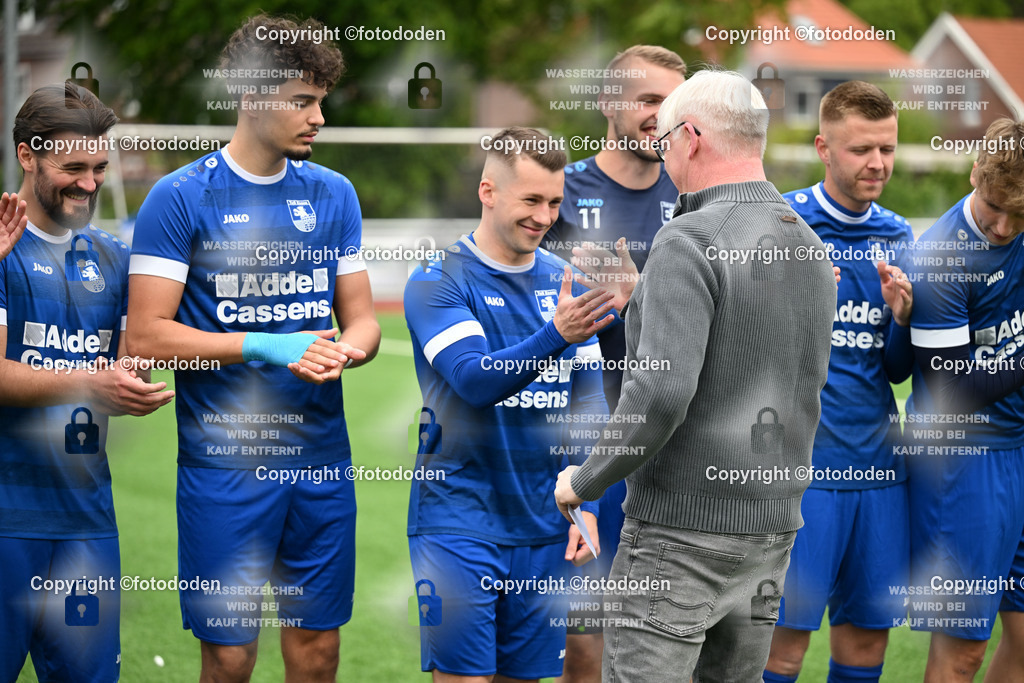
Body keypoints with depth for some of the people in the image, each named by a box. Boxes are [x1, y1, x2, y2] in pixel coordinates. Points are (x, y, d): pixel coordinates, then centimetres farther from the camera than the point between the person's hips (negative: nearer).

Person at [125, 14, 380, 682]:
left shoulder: (333, 194, 9)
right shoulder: (181, 198, -6)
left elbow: (362, 319, 13)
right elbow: (146, 336, -9)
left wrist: (343, 351, -11)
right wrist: (264, 347, -17)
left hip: (322, 459, 4)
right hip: (224, 466, -4)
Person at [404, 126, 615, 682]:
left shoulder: (562, 280, 8)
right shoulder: (437, 281, -8)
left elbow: (587, 396, 12)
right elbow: (475, 380, -22)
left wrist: (588, 506, 4)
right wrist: (555, 335, -37)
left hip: (543, 526, 5)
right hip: (459, 517, -5)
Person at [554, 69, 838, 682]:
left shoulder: (690, 242, -15)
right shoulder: (811, 252, 10)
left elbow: (662, 394, -25)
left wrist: (585, 481, -11)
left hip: (684, 525, -8)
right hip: (772, 524, 8)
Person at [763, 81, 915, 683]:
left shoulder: (898, 237, 12)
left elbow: (897, 369, 15)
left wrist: (902, 318, -5)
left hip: (879, 465, 5)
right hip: (798, 466, -5)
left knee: (868, 634, 7)